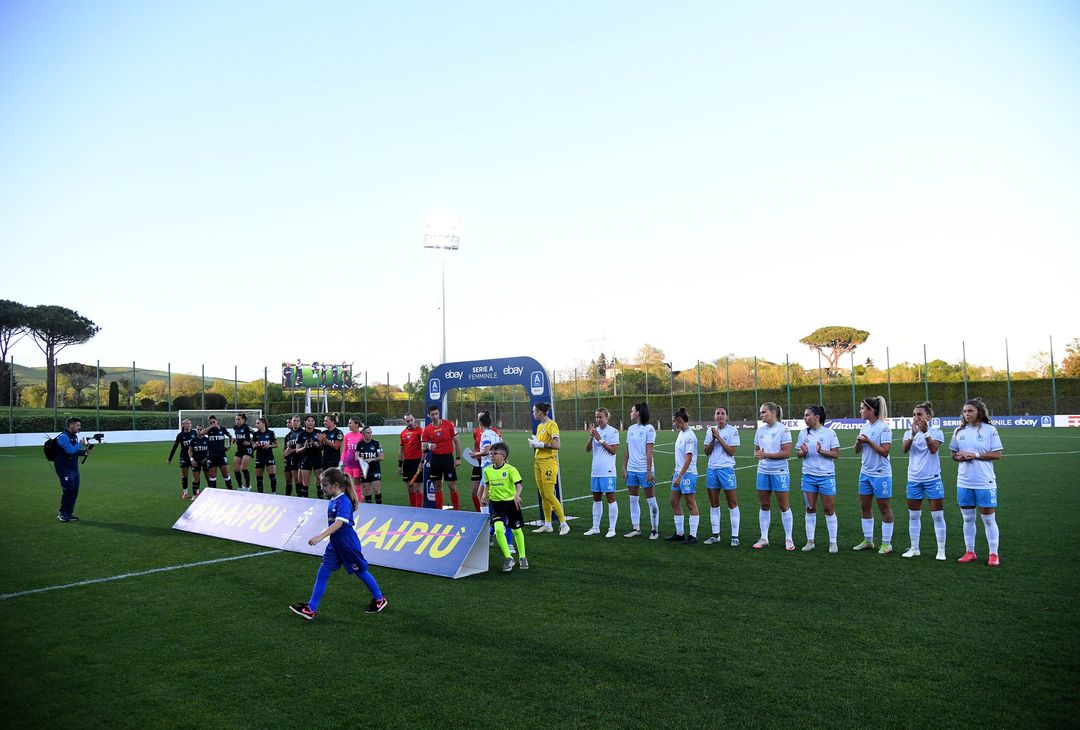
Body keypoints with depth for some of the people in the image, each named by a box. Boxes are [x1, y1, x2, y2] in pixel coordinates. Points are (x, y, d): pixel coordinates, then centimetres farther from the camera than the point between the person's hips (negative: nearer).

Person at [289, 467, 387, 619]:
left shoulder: (344, 502, -23)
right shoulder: (333, 500, 3)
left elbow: (338, 523, -36)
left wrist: (320, 537, -44)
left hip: (347, 543, -8)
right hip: (335, 543, 8)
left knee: (360, 571, 8)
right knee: (322, 573, 5)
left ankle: (379, 599, 27)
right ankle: (311, 608, 11)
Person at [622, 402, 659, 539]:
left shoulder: (649, 429, -8)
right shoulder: (631, 429, 11)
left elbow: (649, 452, -13)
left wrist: (649, 471, -15)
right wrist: (624, 467, 9)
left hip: (644, 470, -7)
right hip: (631, 470, 7)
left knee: (651, 501, 2)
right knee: (633, 500, 10)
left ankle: (655, 530, 11)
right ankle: (636, 528, 18)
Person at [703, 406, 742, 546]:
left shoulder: (732, 430, -4)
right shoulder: (710, 430, 11)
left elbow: (731, 451, -11)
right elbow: (707, 451, 7)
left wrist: (718, 437, -14)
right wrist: (713, 439, -9)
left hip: (726, 469, -5)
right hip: (712, 469, 5)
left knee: (732, 503, -2)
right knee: (714, 503, 8)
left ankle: (735, 536, 4)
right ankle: (715, 535, 16)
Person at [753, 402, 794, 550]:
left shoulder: (783, 429, -10)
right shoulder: (760, 430, 7)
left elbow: (786, 453, -15)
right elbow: (756, 450, 14)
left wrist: (766, 455, -19)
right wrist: (757, 454, -9)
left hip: (779, 472, -5)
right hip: (763, 472, 5)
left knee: (783, 506, 3)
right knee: (764, 506, 9)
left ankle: (788, 539, 15)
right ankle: (764, 538, 18)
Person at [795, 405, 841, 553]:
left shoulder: (829, 432, -5)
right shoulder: (803, 433, 6)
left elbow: (836, 454, -6)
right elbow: (798, 453, 10)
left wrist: (821, 451, -20)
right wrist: (802, 452, -12)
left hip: (826, 475, -3)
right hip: (808, 476, 3)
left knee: (829, 509, 2)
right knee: (810, 509, 7)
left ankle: (833, 542, 13)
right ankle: (810, 541, 16)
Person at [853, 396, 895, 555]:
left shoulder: (884, 427, -13)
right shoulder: (865, 426, 8)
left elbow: (884, 451, -18)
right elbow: (857, 451, 11)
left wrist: (868, 441, -20)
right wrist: (859, 442, -10)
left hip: (881, 474, -7)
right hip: (865, 472, 7)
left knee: (884, 508, 3)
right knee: (865, 506, 11)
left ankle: (886, 543, 14)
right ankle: (868, 540, 23)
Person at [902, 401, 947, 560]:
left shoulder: (936, 431, -3)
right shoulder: (909, 432, 5)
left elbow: (933, 449, -20)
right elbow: (905, 449, -14)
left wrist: (925, 432, -34)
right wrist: (913, 433, -29)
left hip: (932, 478, -3)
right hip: (914, 479, 3)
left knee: (938, 516, 0)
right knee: (913, 515, 10)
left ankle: (941, 550, 9)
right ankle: (914, 548, 20)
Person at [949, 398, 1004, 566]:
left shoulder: (990, 430, -5)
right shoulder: (959, 431, 7)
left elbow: (997, 454, -7)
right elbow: (953, 454, 13)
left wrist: (976, 455, -16)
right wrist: (959, 457, -9)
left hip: (985, 482, -4)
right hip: (964, 482, 4)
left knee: (989, 519, 2)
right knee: (968, 518, 11)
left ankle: (993, 554, 13)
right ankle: (970, 552, 21)